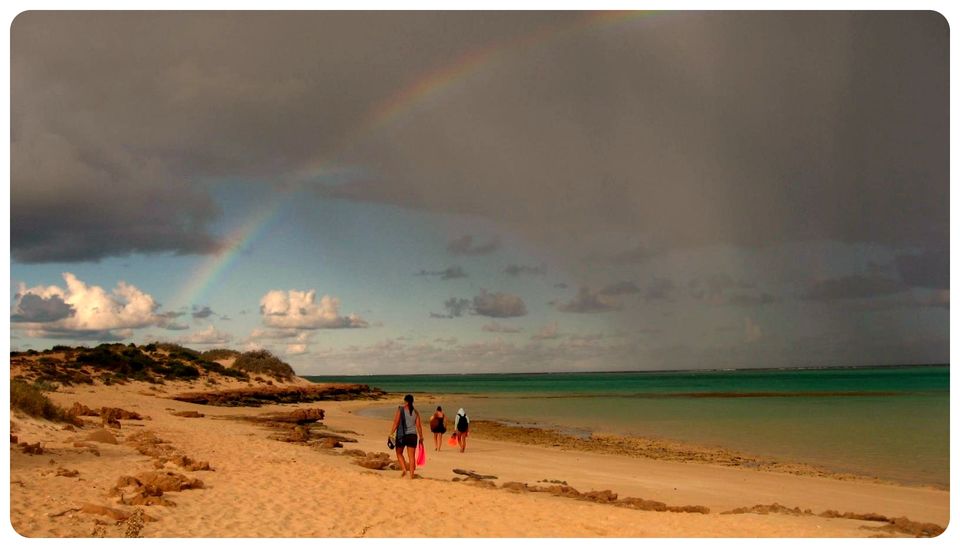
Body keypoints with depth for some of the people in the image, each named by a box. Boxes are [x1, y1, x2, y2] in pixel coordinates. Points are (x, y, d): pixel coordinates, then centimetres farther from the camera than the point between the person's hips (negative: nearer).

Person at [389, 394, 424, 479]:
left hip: (402, 435, -2)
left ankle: (404, 469, -3)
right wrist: (421, 437, 12)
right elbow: (418, 426, 3)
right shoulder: (415, 412, 4)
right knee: (411, 456, 5)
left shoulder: (400, 410, -5)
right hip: (412, 435, 2)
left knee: (399, 453, 17)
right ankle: (411, 475, 2)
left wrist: (391, 434, -5)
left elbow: (396, 423, -10)